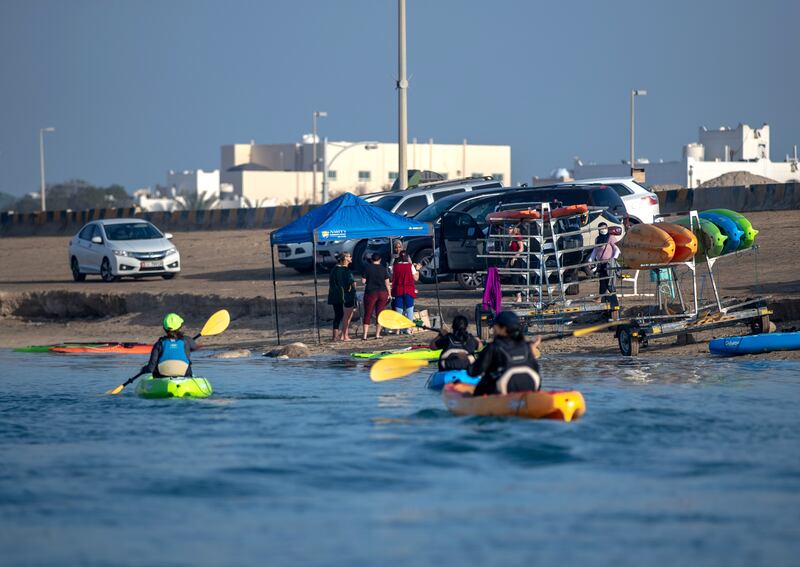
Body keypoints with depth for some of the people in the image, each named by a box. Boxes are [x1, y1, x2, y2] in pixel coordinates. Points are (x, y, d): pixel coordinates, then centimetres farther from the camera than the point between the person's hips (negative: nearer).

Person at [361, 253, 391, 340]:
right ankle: (377, 334, 8)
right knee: (380, 314, 9)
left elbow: (363, 281, -4)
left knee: (367, 314, 3)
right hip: (382, 293, 2)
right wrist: (389, 294, 10)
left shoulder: (367, 267, -5)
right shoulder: (384, 268, 1)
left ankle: (365, 335, -2)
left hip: (371, 293, -2)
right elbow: (387, 283, 1)